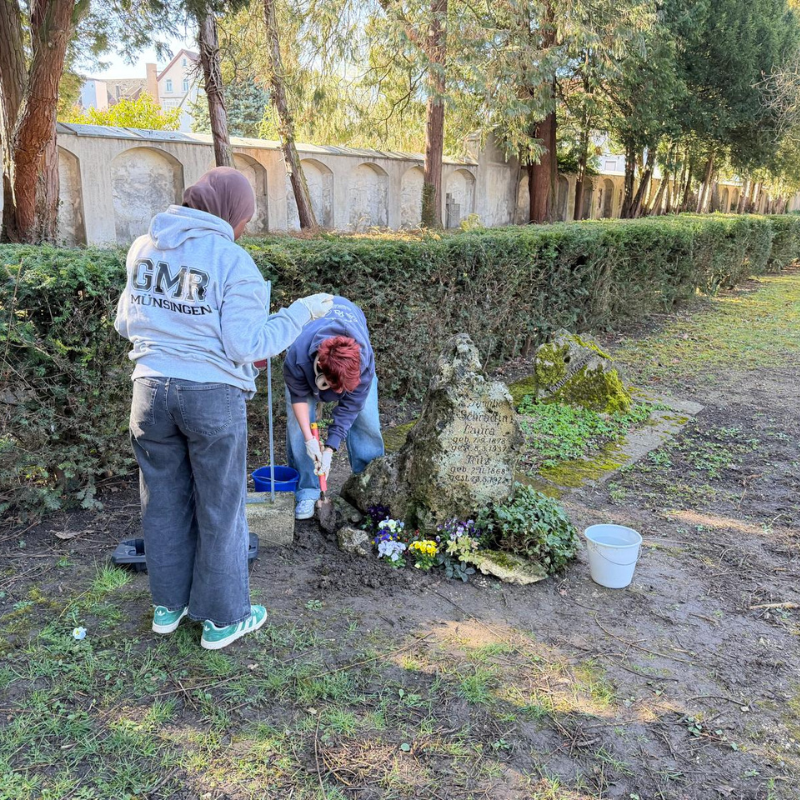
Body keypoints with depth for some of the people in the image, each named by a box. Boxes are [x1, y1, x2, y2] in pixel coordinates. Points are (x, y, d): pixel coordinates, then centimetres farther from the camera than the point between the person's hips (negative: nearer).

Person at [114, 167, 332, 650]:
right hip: (212, 395, -5)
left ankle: (168, 605, 34)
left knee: (164, 502, 19)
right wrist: (302, 313, -4)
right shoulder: (233, 261, -12)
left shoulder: (144, 247, 6)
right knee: (220, 508, 9)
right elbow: (247, 345, -13)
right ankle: (223, 619, 23)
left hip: (151, 390, 5)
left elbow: (125, 322, 13)